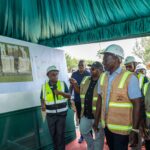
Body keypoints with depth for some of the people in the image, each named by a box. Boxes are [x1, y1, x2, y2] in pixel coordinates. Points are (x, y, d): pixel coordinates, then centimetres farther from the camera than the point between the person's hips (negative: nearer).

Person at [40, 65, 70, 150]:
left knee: (60, 133, 3)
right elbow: (42, 99, 7)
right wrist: (43, 105, -13)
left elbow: (69, 96, -4)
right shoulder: (44, 86, 0)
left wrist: (61, 93, -22)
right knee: (53, 133, 14)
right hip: (50, 115, 2)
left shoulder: (63, 84, -3)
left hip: (61, 113, -1)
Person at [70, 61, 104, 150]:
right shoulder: (86, 79, 5)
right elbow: (80, 91, 15)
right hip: (86, 114, 7)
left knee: (99, 136, 14)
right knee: (84, 131, 24)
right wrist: (75, 84, 0)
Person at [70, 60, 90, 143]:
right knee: (80, 118, 14)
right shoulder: (74, 74, 1)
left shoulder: (89, 74, -7)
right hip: (77, 100, 3)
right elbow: (71, 86, 7)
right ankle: (82, 135, 30)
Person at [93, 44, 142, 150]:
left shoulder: (130, 78, -17)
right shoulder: (103, 76, 1)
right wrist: (96, 120, 9)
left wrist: (135, 130, -16)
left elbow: (137, 104, -16)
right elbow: (100, 99, 7)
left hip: (121, 128, -5)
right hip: (106, 124, 5)